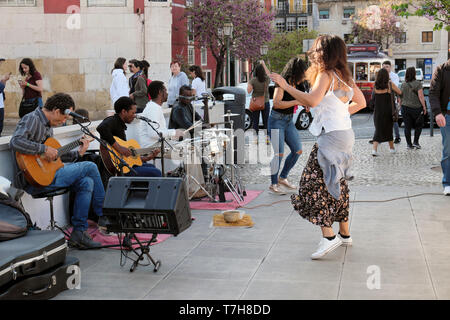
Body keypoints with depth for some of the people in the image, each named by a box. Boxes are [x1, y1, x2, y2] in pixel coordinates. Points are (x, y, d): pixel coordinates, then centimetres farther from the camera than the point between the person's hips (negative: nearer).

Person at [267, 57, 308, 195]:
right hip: (277, 120, -8)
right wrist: (297, 102, -24)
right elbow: (277, 103, -28)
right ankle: (273, 185, 0)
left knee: (297, 150, 5)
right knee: (278, 153, -11)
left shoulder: (295, 84, 8)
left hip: (289, 121, 8)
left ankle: (283, 178, 19)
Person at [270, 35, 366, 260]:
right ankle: (344, 234, 26)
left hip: (332, 136, -10)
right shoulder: (344, 76, 15)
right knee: (337, 183, 17)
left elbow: (312, 100, -28)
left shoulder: (326, 75, -12)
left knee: (315, 183, -10)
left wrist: (285, 86, -22)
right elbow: (361, 102, 22)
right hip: (345, 133, 10)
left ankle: (328, 236, -16)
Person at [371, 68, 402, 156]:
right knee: (389, 129, 16)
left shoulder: (376, 85, -1)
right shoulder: (390, 84, -6)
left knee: (378, 129, 7)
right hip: (388, 111, -1)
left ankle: (374, 149, -11)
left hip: (378, 111, 1)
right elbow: (400, 93, 3)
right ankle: (391, 148, 30)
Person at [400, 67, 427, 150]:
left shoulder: (403, 85, 3)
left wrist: (401, 106, 20)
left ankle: (409, 144, 9)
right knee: (418, 125, 13)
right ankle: (415, 142, 7)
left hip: (405, 108, 3)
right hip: (416, 108, -3)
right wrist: (424, 107, -6)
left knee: (407, 127, 6)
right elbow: (421, 97, -13)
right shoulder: (418, 84, -10)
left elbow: (401, 97, 9)